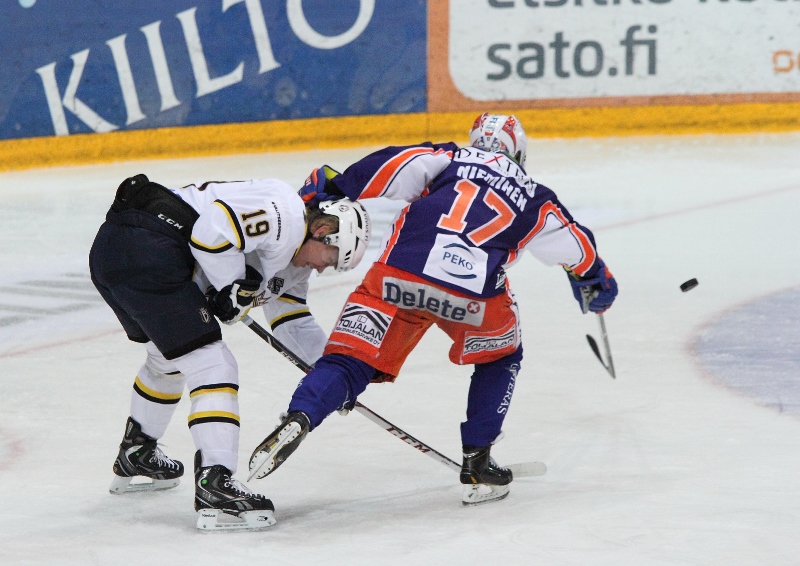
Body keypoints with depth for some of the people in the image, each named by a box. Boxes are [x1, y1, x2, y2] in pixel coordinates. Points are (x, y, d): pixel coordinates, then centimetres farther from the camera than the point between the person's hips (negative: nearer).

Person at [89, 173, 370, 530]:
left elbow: (291, 320, 32)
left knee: (169, 359, 33)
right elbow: (213, 229, -21)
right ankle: (214, 488, -20)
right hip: (144, 246, -11)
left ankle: (135, 458, 50)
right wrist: (234, 287, -8)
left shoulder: (293, 254, 23)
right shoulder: (285, 214, -9)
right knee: (211, 367, -11)